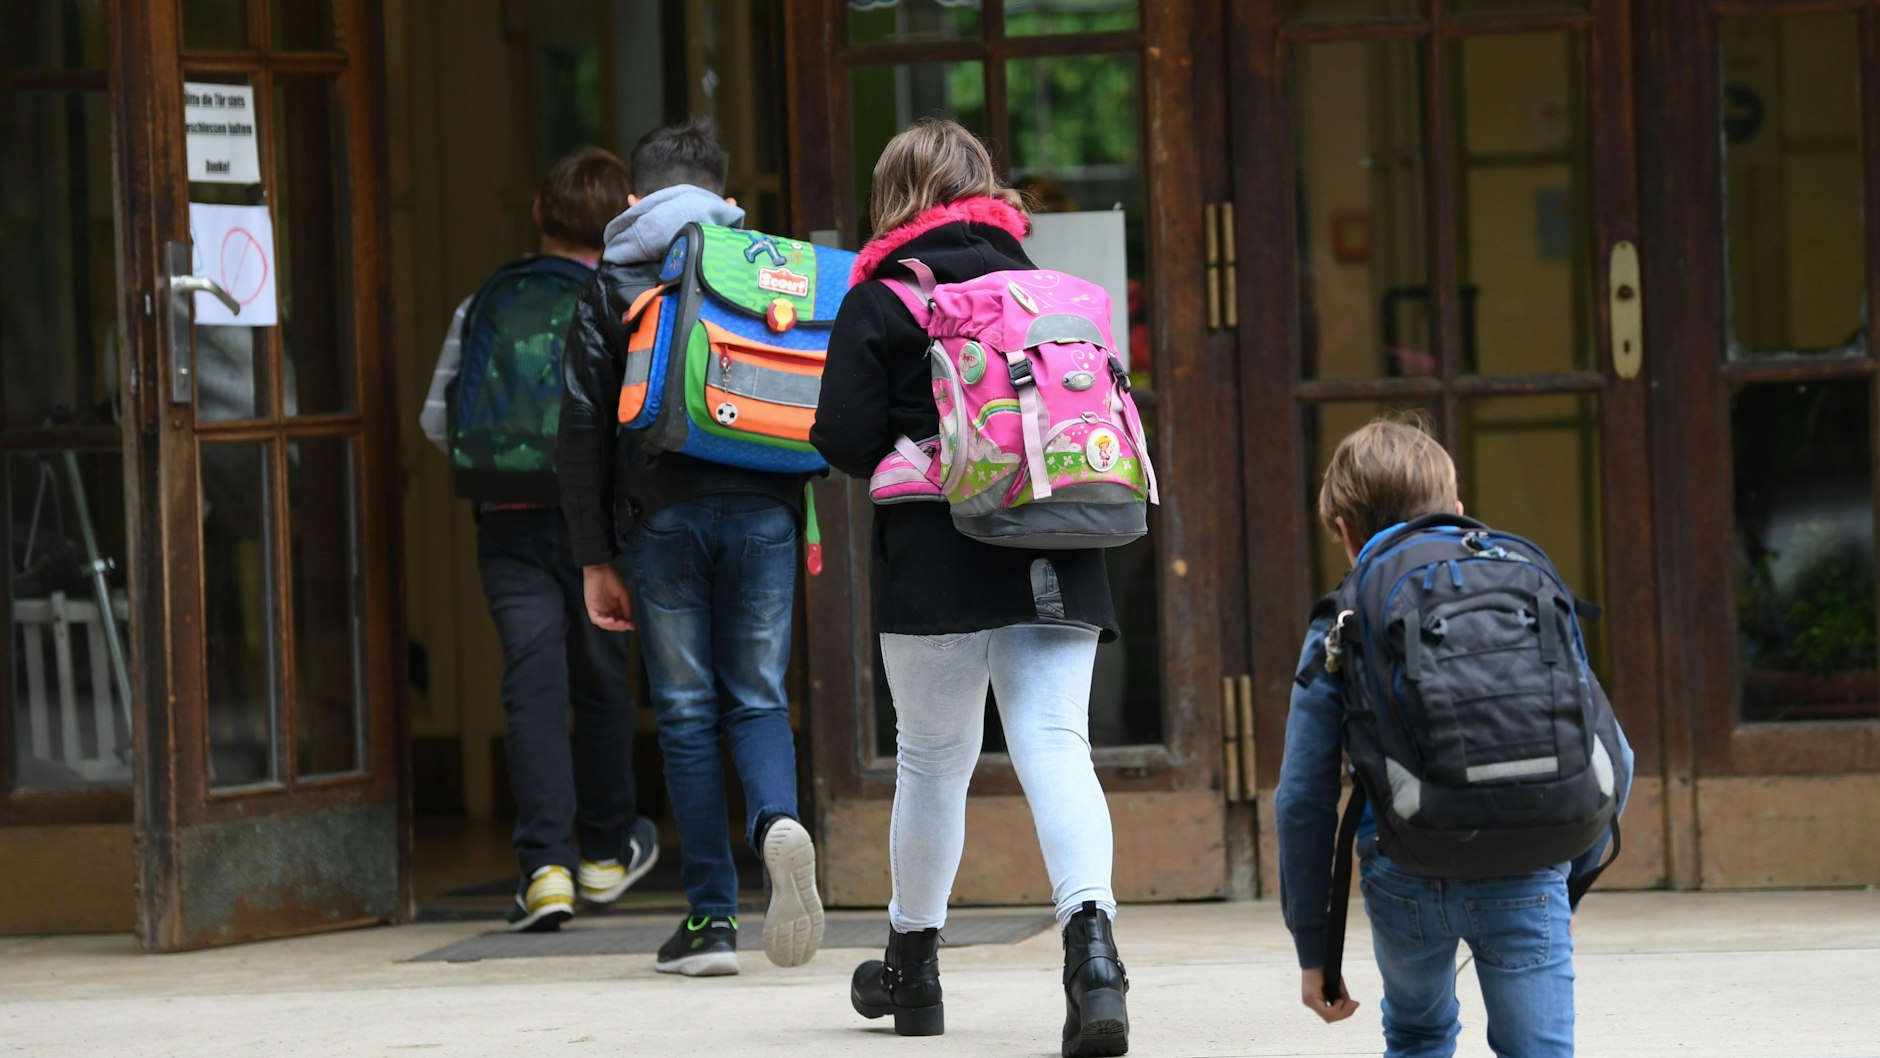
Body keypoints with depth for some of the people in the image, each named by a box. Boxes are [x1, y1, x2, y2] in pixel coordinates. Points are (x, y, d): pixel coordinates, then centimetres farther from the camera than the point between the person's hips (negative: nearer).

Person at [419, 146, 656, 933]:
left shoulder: (485, 306, 3)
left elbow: (439, 417, 3)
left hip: (510, 521, 1)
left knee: (533, 688, -2)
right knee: (601, 684, 14)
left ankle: (545, 863, -14)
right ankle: (606, 851, 28)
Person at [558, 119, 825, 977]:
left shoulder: (612, 283, 7)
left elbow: (583, 429, 3)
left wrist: (595, 559, 7)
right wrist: (808, 525, 9)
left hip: (662, 517, -1)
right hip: (761, 510, 1)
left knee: (687, 712, 5)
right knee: (757, 697, 9)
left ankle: (711, 919, 3)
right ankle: (778, 819, -23)